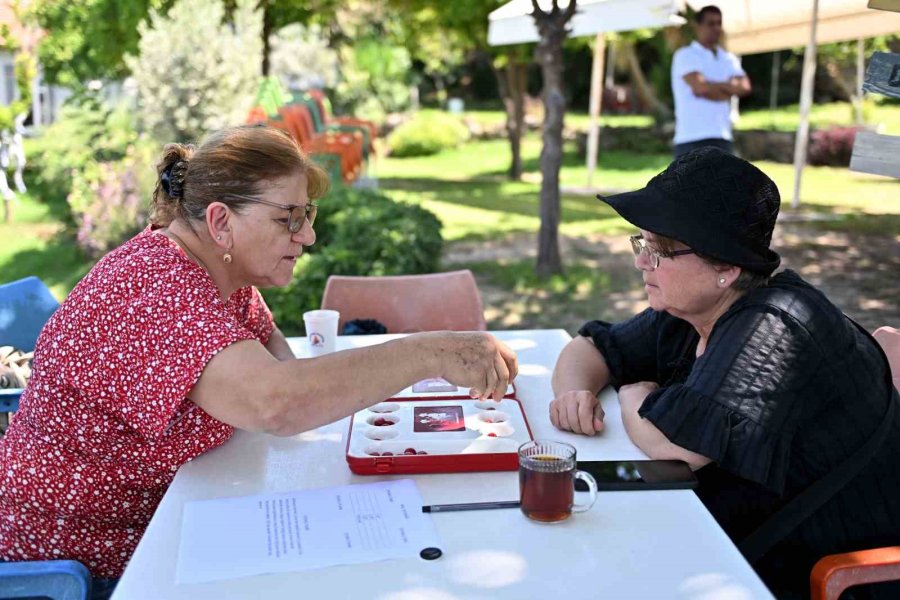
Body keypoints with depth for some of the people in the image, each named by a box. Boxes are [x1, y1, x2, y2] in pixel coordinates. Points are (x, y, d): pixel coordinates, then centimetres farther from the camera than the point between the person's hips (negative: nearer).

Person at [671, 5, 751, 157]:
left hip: (723, 138, 6)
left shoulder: (728, 58, 18)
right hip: (692, 138, -6)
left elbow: (744, 87, 1)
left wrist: (712, 85, -10)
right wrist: (728, 90, 1)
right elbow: (700, 87, -16)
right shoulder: (685, 55, -1)